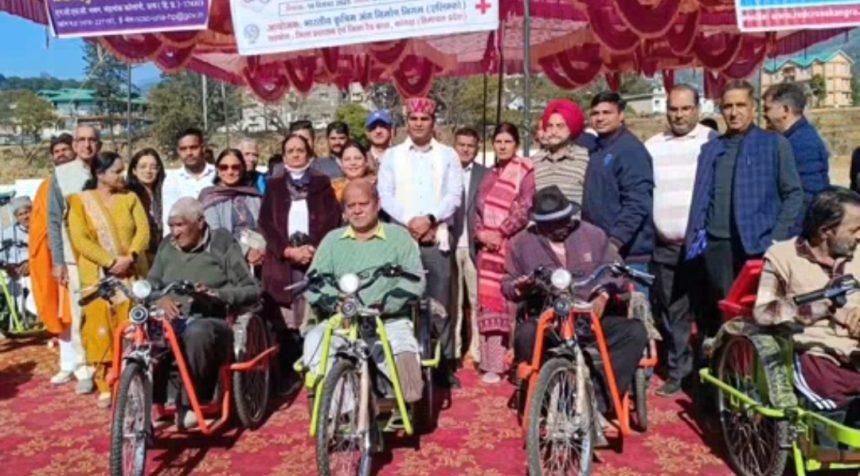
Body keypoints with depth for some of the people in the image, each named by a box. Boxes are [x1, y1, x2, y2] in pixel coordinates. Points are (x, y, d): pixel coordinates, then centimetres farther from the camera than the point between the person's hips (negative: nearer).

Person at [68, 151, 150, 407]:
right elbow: (80, 239, -7)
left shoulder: (130, 198, 11)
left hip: (132, 274, 2)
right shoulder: (80, 201, 2)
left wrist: (130, 257, -16)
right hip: (98, 276, -2)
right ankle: (104, 385, 6)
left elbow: (143, 230, 0)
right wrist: (110, 262, -17)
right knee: (101, 329, -4)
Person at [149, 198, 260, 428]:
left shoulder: (222, 245, 2)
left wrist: (217, 294, -18)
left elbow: (252, 291, -2)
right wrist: (160, 299, -6)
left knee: (197, 332, -39)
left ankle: (189, 405, -22)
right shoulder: (167, 246, 16)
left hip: (211, 322, -4)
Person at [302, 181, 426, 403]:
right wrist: (336, 303, -14)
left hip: (389, 321, -2)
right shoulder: (332, 239, 19)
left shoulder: (398, 236, 11)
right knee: (314, 340, -30)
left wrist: (384, 305, -18)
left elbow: (415, 281, -2)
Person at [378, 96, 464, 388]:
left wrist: (429, 218, -14)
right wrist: (409, 220, -12)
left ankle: (445, 362, 6)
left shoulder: (448, 156, 12)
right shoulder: (392, 156, 12)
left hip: (437, 238, 0)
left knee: (440, 300, -1)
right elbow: (385, 195, 2)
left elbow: (454, 195, 1)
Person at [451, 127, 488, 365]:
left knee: (477, 300, 2)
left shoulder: (485, 175, 7)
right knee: (452, 301, 5)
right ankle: (452, 350, 14)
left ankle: (476, 349, 12)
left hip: (475, 246, 0)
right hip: (450, 245, 0)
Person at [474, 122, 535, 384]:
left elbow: (525, 208, -10)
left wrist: (501, 233, -11)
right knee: (489, 304, 7)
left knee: (511, 303, -9)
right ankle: (492, 364, 14)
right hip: (488, 247, 7)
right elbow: (480, 208, 16)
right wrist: (481, 233, -1)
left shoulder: (525, 171, -2)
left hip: (513, 245, -6)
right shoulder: (491, 174, 19)